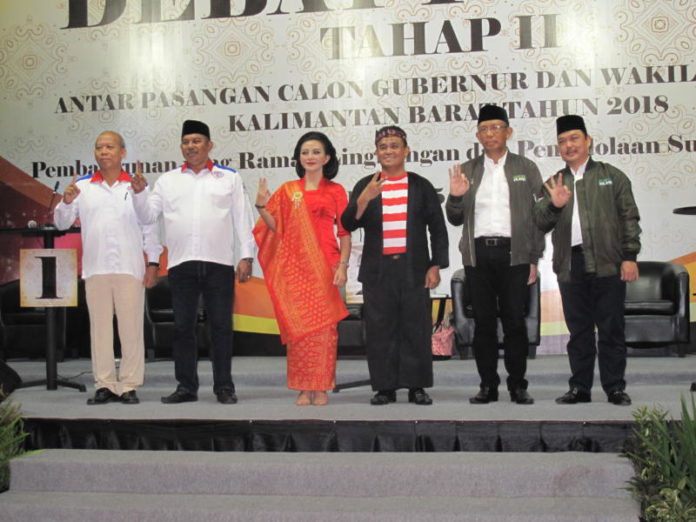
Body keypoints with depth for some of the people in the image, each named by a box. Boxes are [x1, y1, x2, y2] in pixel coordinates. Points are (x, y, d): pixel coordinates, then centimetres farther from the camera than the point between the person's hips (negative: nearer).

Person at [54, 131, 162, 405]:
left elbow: (150, 228, 8)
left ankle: (129, 385, 5)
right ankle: (105, 385, 9)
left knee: (131, 328, -2)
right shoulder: (82, 187, 12)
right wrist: (66, 202, -10)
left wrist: (153, 263, 1)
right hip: (95, 269, 2)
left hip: (130, 268, -1)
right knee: (100, 327, 3)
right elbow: (61, 223, 10)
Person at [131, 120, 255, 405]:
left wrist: (246, 256, -1)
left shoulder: (230, 178, 10)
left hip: (219, 264, -2)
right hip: (181, 264, 2)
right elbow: (148, 215, 12)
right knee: (183, 327, 4)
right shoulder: (167, 180, 15)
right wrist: (140, 193, -6)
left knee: (221, 326, 1)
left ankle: (224, 387, 8)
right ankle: (186, 387, 12)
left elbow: (242, 219, 6)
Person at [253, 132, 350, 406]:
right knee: (298, 326, 1)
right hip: (294, 267, 1)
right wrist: (262, 206, -10)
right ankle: (303, 388, 7)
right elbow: (275, 227, 6)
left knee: (323, 325, -3)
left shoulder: (336, 191, 7)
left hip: (324, 267, -1)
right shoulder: (287, 190, 11)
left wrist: (342, 265, -7)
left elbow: (345, 233, 3)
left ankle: (321, 387, 4)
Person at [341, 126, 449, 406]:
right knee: (380, 330, 1)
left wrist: (436, 265, 0)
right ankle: (384, 387, 9)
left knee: (416, 328, 0)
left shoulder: (420, 186, 8)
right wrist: (364, 200, -18)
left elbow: (438, 228, 8)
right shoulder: (365, 186, 9)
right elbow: (348, 224, 0)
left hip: (414, 269, 0)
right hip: (377, 270, 1)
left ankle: (417, 386, 8)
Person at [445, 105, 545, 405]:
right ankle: (488, 385, 10)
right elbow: (456, 219, 12)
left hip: (513, 253, -1)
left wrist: (535, 259, -2)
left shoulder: (526, 169, 9)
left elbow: (537, 217, 5)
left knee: (514, 321, -1)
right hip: (478, 255, 2)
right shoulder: (467, 171, 12)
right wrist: (455, 197, -9)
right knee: (483, 322, 3)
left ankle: (518, 386, 8)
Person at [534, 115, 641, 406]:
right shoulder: (554, 184, 15)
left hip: (607, 262, -2)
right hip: (571, 265, 3)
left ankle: (615, 388, 8)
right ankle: (580, 388, 13)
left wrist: (630, 256, -5)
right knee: (579, 330, 7)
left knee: (611, 329, 1)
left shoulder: (612, 176, 8)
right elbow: (540, 223, 6)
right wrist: (554, 205, -14)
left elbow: (629, 218, 4)